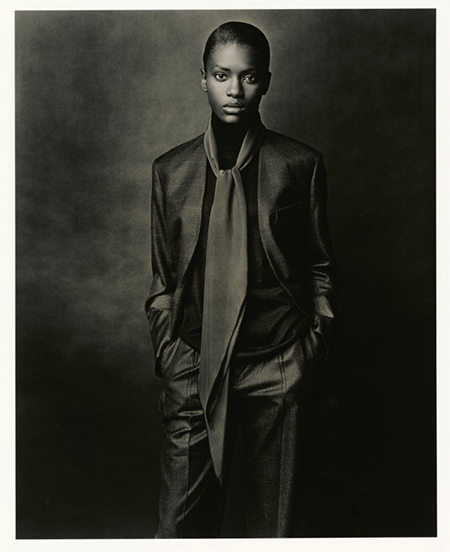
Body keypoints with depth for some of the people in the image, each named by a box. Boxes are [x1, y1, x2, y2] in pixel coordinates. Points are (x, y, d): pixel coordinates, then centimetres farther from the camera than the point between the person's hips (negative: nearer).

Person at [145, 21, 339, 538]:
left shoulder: (300, 165, 2)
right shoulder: (171, 170, 6)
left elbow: (320, 265, 9)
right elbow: (162, 276, 11)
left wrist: (316, 338, 2)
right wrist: (167, 352, 5)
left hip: (277, 367, 0)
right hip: (194, 366, 1)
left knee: (273, 515, 11)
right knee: (181, 521, 4)